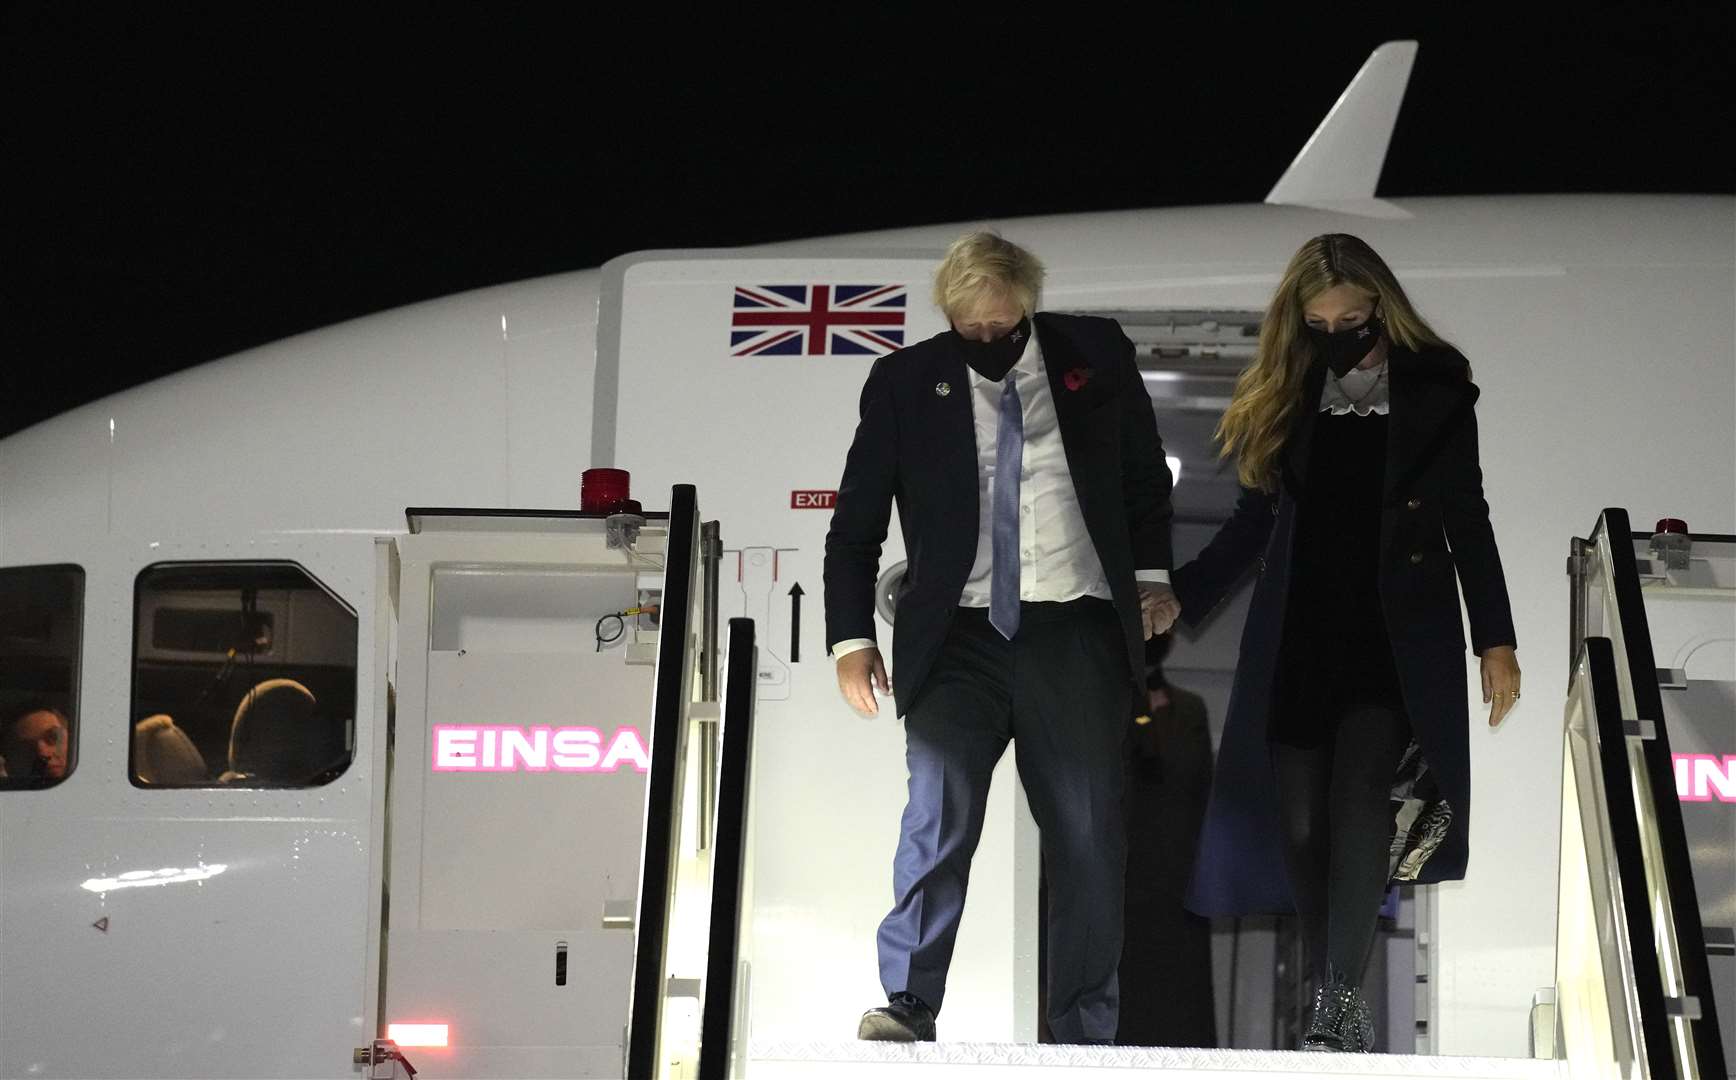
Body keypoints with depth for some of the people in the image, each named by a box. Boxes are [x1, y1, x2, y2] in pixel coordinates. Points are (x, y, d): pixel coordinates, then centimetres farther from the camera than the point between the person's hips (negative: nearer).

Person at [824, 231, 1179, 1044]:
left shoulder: (1095, 356, 6)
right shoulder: (905, 382, 3)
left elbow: (1145, 476, 18)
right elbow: (856, 525, 8)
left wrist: (1151, 576, 7)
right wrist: (852, 637, 2)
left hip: (1077, 635, 1)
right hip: (960, 634, -1)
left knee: (1089, 832, 1)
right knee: (938, 810, -16)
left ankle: (1084, 1033, 6)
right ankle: (907, 1004, -13)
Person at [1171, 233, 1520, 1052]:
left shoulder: (1434, 392, 0)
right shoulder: (1286, 397, 7)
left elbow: (1467, 522, 3)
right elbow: (1256, 518, 13)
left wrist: (1496, 642, 1)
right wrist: (1182, 598, 5)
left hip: (1394, 636, -3)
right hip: (1298, 638, 3)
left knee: (1360, 807, -19)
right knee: (1300, 822, 0)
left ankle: (1340, 997, -21)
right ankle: (1332, 996, 14)